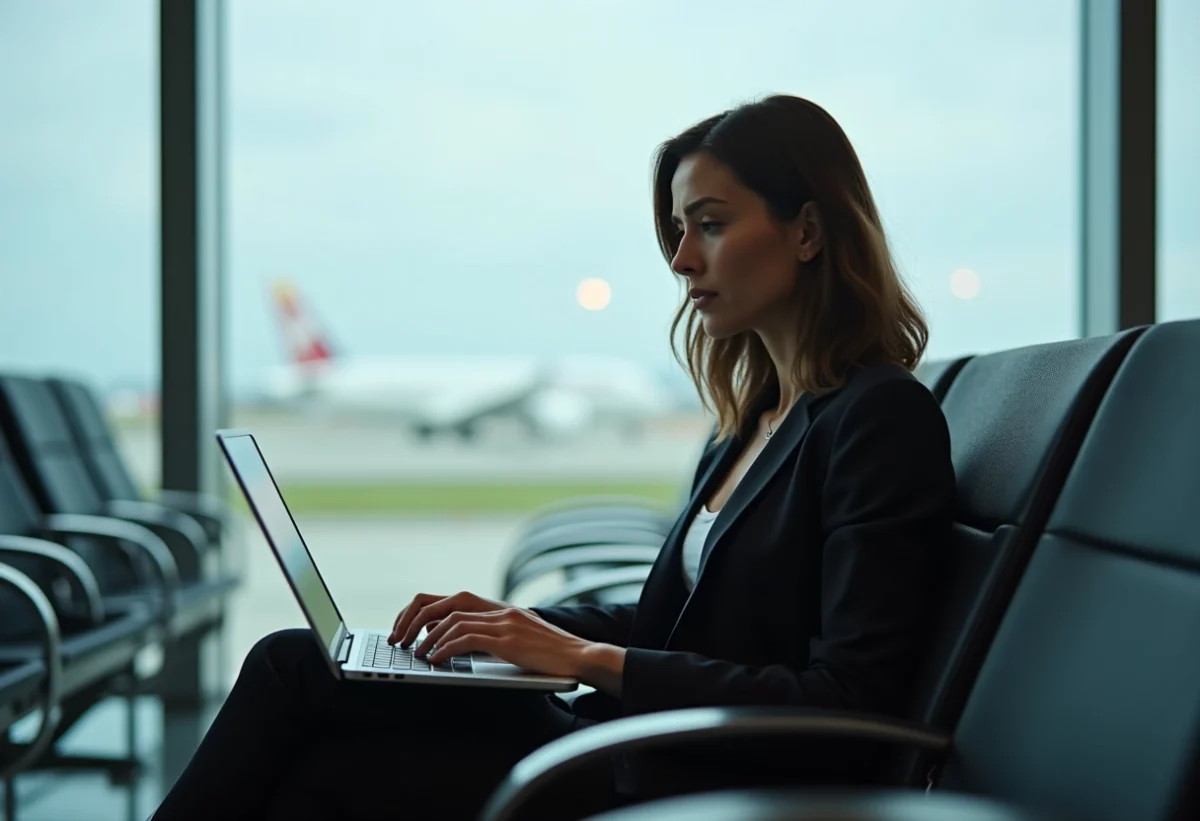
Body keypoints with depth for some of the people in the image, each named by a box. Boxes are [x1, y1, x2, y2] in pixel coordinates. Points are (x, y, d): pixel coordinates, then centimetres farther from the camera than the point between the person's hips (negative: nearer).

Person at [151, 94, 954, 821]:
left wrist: (592, 660, -18)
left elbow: (849, 704, -20)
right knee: (297, 663, -4)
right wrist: (516, 624, 3)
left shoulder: (885, 418, -13)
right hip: (633, 737, 8)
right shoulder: (762, 413, 15)